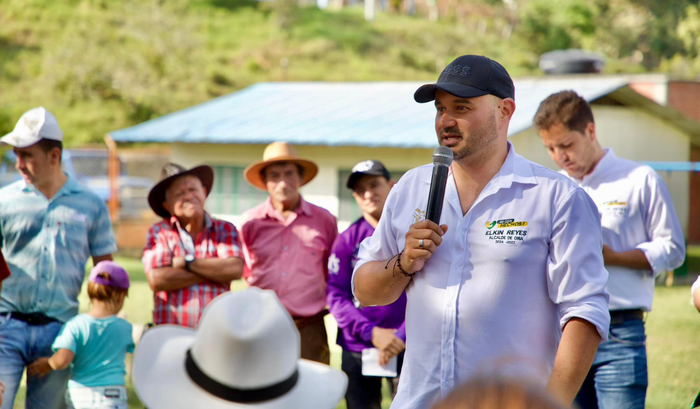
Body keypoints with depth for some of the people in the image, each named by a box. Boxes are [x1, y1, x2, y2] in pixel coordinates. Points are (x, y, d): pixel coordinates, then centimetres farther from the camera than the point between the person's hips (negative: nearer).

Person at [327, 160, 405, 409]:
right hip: (358, 349, 1)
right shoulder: (347, 241, 5)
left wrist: (401, 336, -11)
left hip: (406, 346, -1)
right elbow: (335, 296, -1)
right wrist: (371, 332, -13)